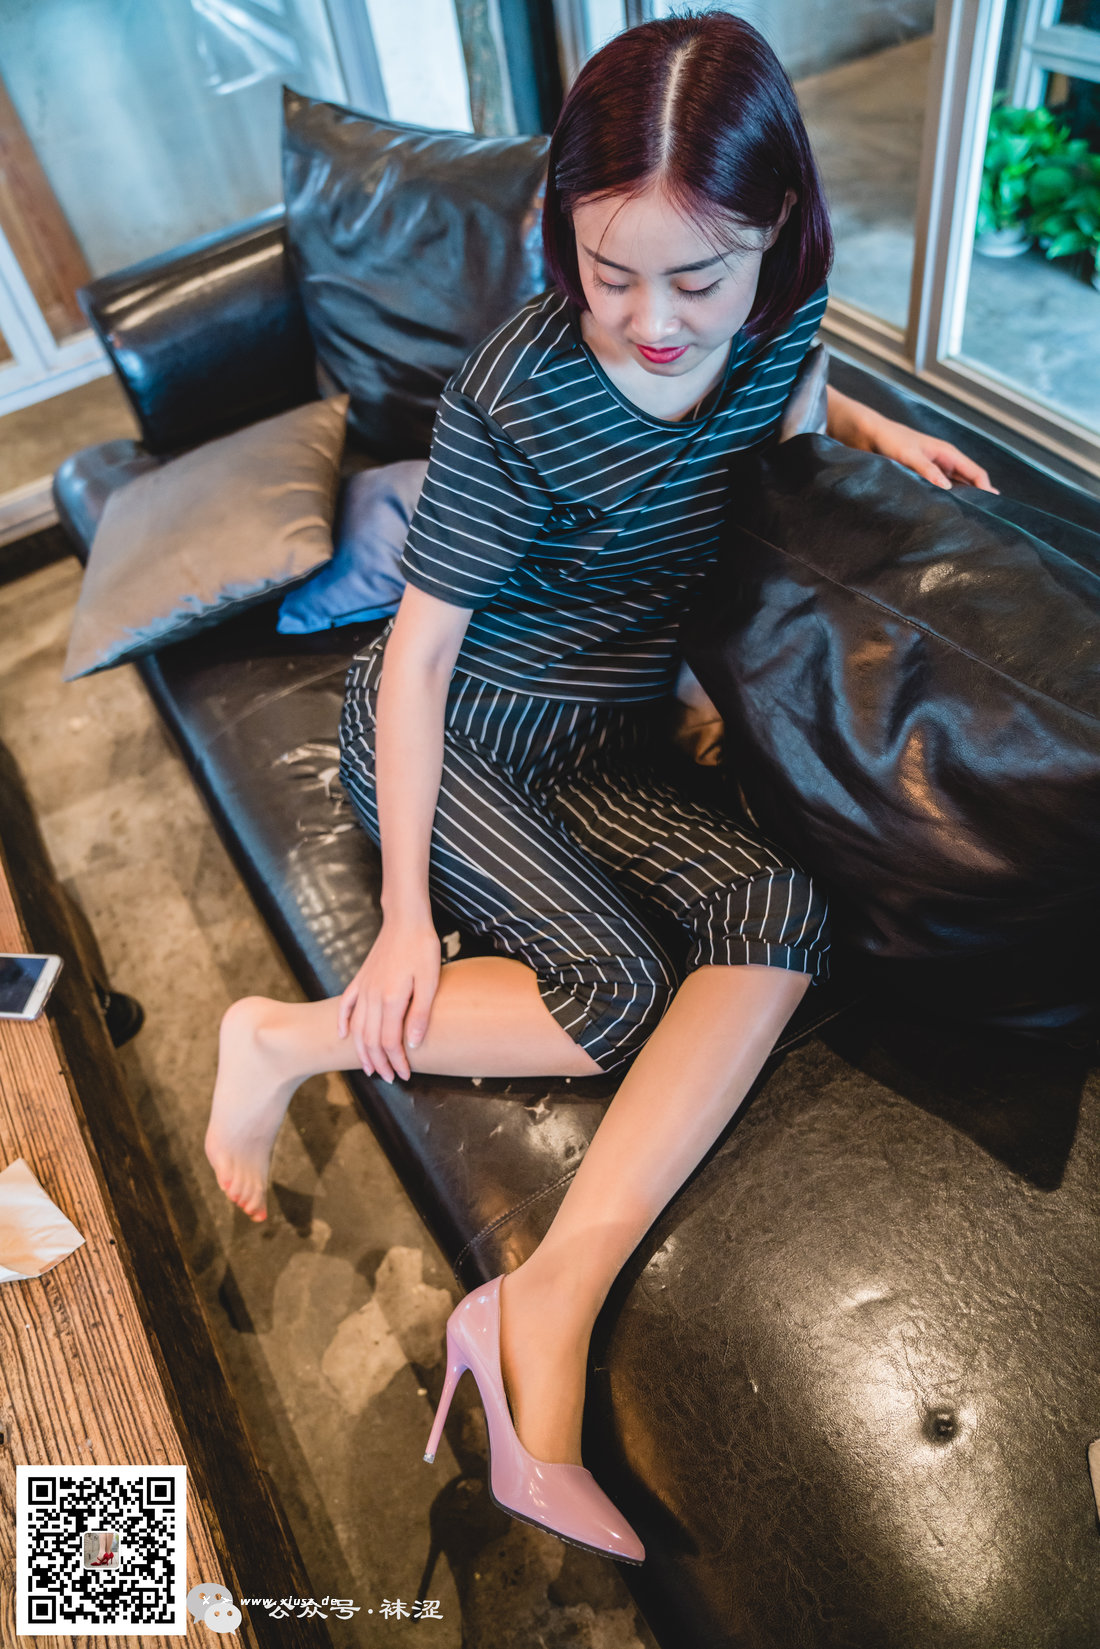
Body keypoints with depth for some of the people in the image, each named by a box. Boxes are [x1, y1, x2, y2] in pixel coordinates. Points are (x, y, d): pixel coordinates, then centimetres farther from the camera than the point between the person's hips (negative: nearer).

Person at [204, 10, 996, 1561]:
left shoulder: (780, 317, -3)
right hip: (450, 731, -5)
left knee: (783, 913, -23)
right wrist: (407, 912, -17)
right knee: (624, 991, -25)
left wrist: (869, 427, 5)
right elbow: (424, 642, -17)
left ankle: (555, 1295, -24)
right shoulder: (517, 394, -21)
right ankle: (288, 1040, -6)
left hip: (606, 736, 5)